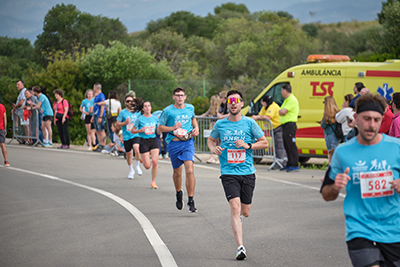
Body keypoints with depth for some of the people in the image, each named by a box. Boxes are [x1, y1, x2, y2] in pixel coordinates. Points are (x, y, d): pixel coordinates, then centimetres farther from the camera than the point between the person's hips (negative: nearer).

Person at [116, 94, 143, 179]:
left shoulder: (137, 112, 4)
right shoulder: (122, 112, -2)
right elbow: (117, 124, 1)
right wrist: (125, 123, -16)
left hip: (136, 135, 0)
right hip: (126, 136, 0)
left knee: (137, 149, -26)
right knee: (128, 154, 9)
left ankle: (137, 166, -2)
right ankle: (131, 171, 32)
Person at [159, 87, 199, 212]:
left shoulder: (190, 108, 6)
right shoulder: (167, 111, -4)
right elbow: (160, 127, 1)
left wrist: (196, 127, 8)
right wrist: (173, 128, -15)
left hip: (188, 142, 1)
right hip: (174, 143, -1)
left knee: (190, 170, -16)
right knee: (177, 172, 13)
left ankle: (191, 201, -12)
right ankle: (178, 193, 42)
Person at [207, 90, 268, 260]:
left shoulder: (249, 123, 0)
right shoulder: (220, 124, 3)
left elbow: (264, 143, 6)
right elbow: (210, 139, 20)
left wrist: (248, 145, -11)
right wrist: (213, 148, -3)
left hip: (248, 172, 1)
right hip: (228, 173, -1)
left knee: (245, 212, 8)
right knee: (235, 207, -18)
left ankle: (239, 215, 47)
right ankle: (240, 247, -19)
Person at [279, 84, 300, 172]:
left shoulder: (292, 100, -13)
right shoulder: (286, 100, 21)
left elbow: (283, 112, -20)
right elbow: (281, 112, 16)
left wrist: (281, 111, 1)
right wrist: (282, 111, -5)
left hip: (290, 124, -11)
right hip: (285, 125, 11)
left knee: (291, 146, -11)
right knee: (287, 146, 14)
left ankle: (295, 165, -12)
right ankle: (289, 164, 20)